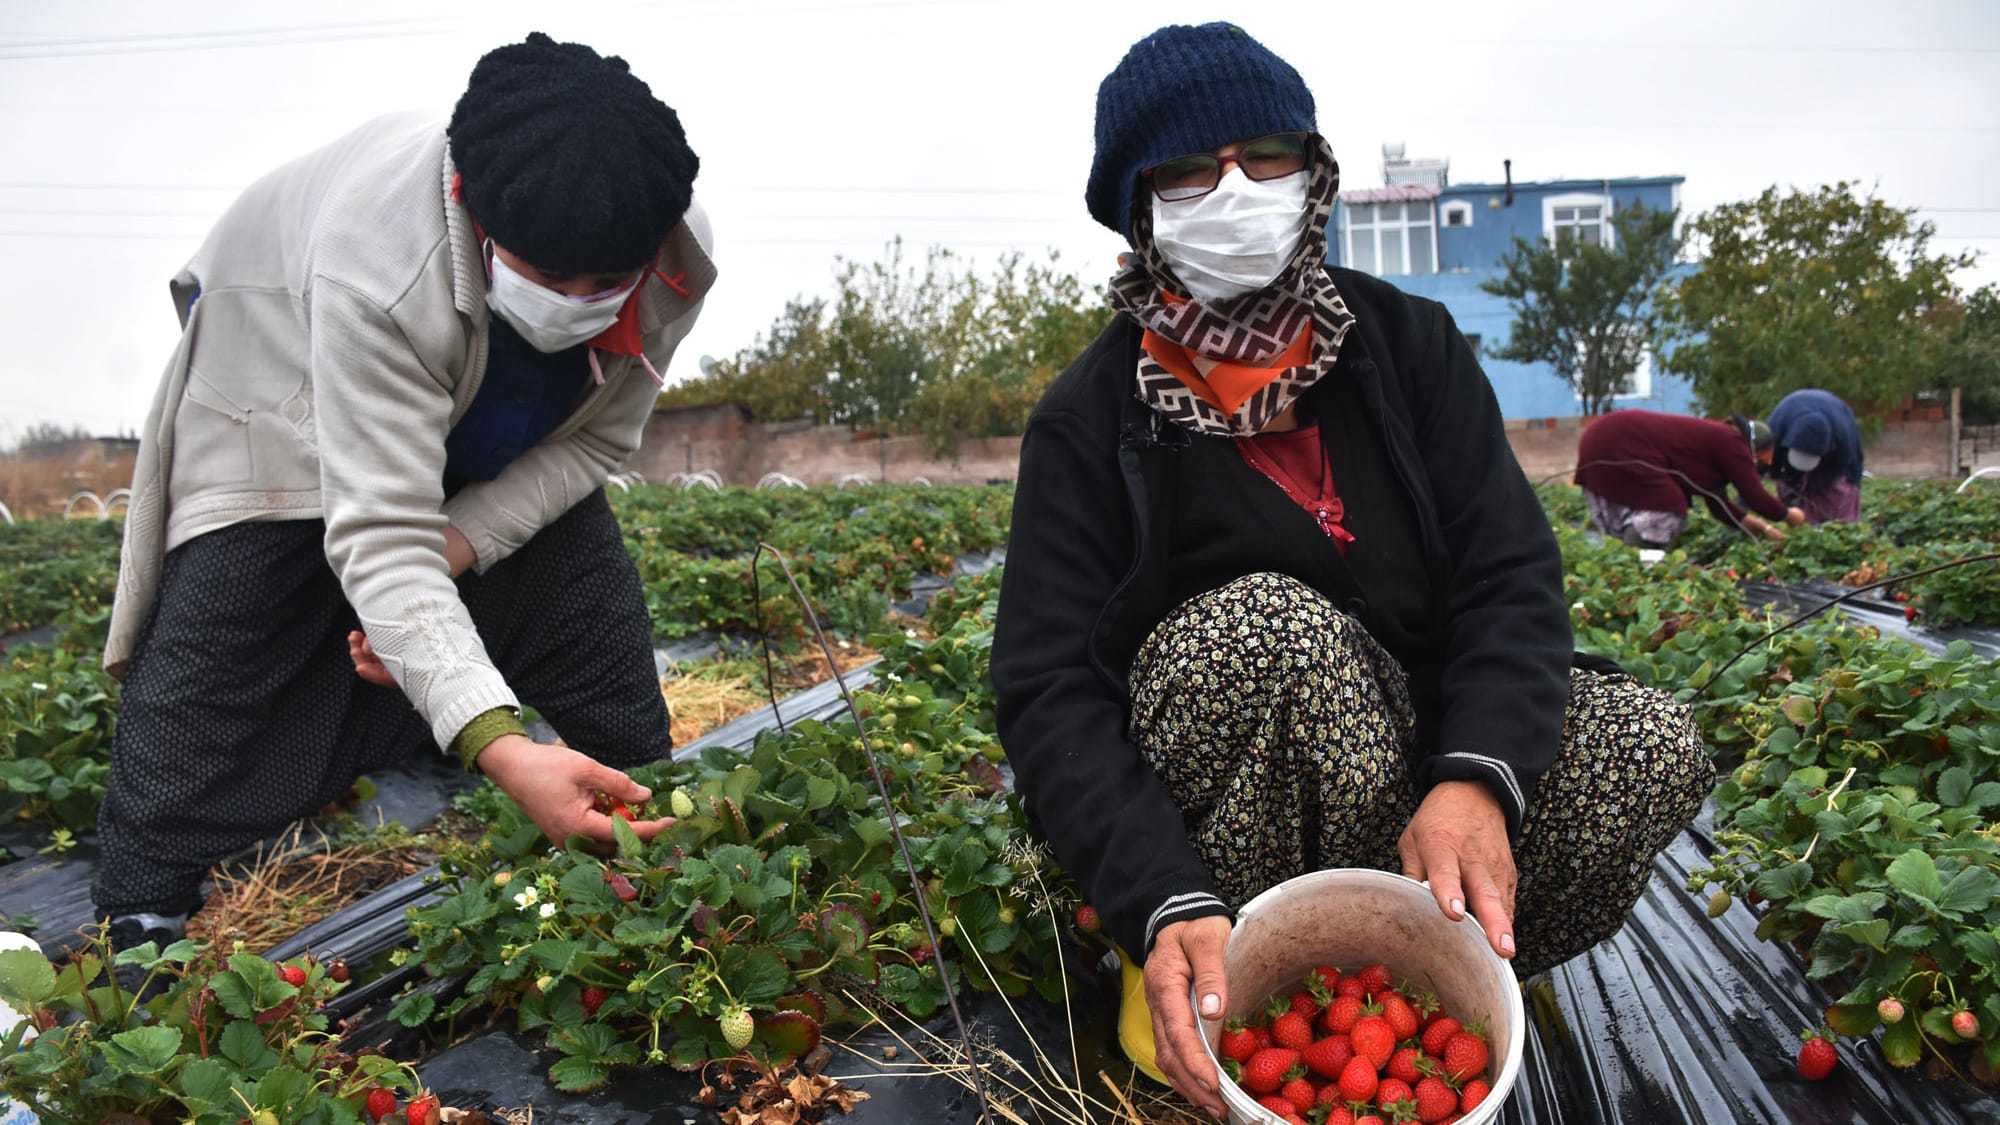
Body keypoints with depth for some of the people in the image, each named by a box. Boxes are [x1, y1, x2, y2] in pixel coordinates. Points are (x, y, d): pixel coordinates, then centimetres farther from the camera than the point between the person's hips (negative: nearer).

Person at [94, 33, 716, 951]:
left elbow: (597, 439, -15)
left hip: (511, 455, 4)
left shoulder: (674, 258, -30)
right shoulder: (380, 264, -44)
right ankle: (141, 925, 11)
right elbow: (380, 535, -46)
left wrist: (451, 552, -29)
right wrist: (496, 746, -58)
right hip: (289, 395, -3)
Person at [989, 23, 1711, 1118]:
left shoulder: (1410, 345, -1)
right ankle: (1192, 984, -17)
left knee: (1653, 746, -21)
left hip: (1410, 751, 3)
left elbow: (1511, 577, -9)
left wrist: (1475, 778, -30)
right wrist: (1166, 902, -35)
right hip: (1203, 804, -3)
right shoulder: (1090, 416, -9)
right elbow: (1049, 690, -17)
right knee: (1265, 620, -34)